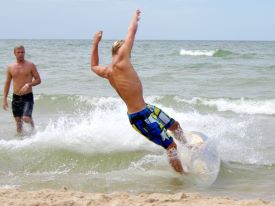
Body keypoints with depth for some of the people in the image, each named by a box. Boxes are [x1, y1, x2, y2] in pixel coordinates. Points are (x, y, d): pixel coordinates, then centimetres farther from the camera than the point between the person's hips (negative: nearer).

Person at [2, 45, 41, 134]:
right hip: (16, 97, 3)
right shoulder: (10, 67, 7)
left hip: (28, 97, -3)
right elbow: (7, 84, 12)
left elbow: (38, 80, -1)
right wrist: (4, 98, 5)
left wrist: (28, 84, -18)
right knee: (18, 121, 5)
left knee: (26, 118, -17)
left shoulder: (30, 65, -2)